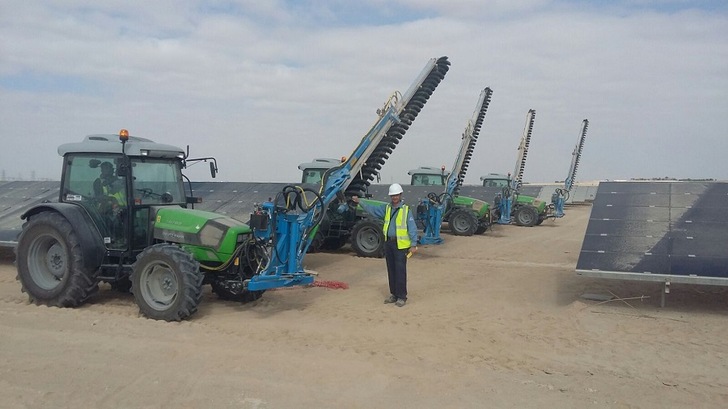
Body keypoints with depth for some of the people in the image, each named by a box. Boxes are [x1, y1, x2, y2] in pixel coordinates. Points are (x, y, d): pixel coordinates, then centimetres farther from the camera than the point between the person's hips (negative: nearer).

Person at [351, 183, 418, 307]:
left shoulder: (406, 210, -7)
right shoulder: (386, 208, 11)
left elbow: (412, 228, -10)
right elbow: (372, 209, 11)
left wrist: (413, 245, -15)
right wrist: (359, 202, 0)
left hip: (401, 245, -6)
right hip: (388, 243, 6)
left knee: (400, 271, -4)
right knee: (391, 270, 12)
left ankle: (401, 297, 4)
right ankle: (394, 294, 23)